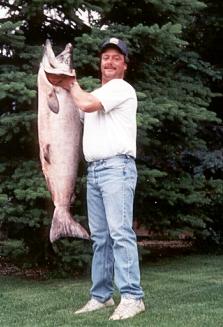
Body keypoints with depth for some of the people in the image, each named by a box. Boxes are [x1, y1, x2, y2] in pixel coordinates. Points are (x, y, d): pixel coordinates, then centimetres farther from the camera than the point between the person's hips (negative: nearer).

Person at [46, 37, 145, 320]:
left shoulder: (122, 88, -3)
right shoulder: (97, 94, 25)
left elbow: (86, 104, -15)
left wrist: (72, 86, 4)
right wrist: (64, 85, 14)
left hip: (117, 167, -9)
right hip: (93, 170, 9)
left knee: (120, 232, -15)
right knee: (99, 237, 8)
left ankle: (132, 297, -16)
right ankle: (101, 296, 12)